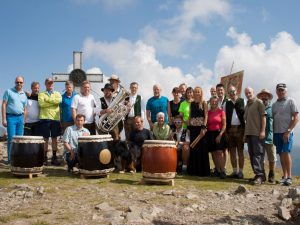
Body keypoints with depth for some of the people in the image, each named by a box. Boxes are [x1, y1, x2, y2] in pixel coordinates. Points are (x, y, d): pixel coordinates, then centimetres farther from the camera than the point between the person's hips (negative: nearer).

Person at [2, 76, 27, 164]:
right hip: (11, 117, -4)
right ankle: (10, 158, -1)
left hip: (20, 117, 5)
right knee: (11, 139, -8)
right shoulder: (8, 91, 1)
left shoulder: (24, 95, 14)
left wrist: (24, 121, 10)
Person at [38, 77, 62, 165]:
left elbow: (59, 100, -7)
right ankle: (45, 157, 7)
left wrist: (47, 99, -8)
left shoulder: (57, 94, 16)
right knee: (45, 139, 1)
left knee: (54, 138, 4)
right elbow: (41, 103, -9)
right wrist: (54, 102, -7)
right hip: (45, 118, -2)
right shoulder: (41, 94, 10)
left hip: (56, 118, 2)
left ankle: (54, 158, 10)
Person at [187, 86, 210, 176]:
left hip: (201, 126, -4)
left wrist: (204, 127, -16)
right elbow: (190, 116, 14)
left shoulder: (204, 103, 0)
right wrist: (189, 127, 6)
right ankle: (193, 170, 15)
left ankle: (202, 170, 5)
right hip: (193, 127, 4)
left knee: (201, 148, -2)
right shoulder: (192, 103, 13)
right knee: (193, 148, 6)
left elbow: (206, 116, -7)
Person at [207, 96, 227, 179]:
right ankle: (218, 170, 11)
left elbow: (224, 125, -4)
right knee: (213, 153, 5)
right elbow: (206, 124, 11)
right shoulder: (208, 112, 9)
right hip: (210, 134, 4)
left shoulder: (221, 111, 0)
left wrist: (220, 134, -12)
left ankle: (223, 171, -11)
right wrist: (205, 132, -1)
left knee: (220, 152, -12)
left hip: (219, 133, -3)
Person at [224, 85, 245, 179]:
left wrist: (245, 129, -8)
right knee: (232, 151, 7)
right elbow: (224, 118, 8)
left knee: (240, 151, 3)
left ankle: (241, 171, 9)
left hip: (240, 128, -3)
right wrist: (225, 131, 1)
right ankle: (234, 171, 15)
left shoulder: (243, 102, 2)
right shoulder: (226, 104, 10)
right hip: (230, 129, 3)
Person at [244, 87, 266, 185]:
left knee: (258, 153, -11)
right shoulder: (246, 106, 20)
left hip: (257, 133, -8)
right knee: (252, 154, 8)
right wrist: (245, 134, 18)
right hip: (249, 133, 8)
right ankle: (260, 175, 14)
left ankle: (259, 175, -13)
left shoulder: (258, 102, -1)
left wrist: (263, 130, -16)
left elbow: (263, 116, -9)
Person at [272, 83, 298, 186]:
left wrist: (288, 131, -13)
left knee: (286, 152, -13)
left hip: (287, 132, -5)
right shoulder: (274, 104, 16)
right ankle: (284, 176, 13)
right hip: (277, 132, 5)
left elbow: (295, 118, -5)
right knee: (281, 154, 6)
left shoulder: (291, 101, 1)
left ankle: (289, 177, -8)